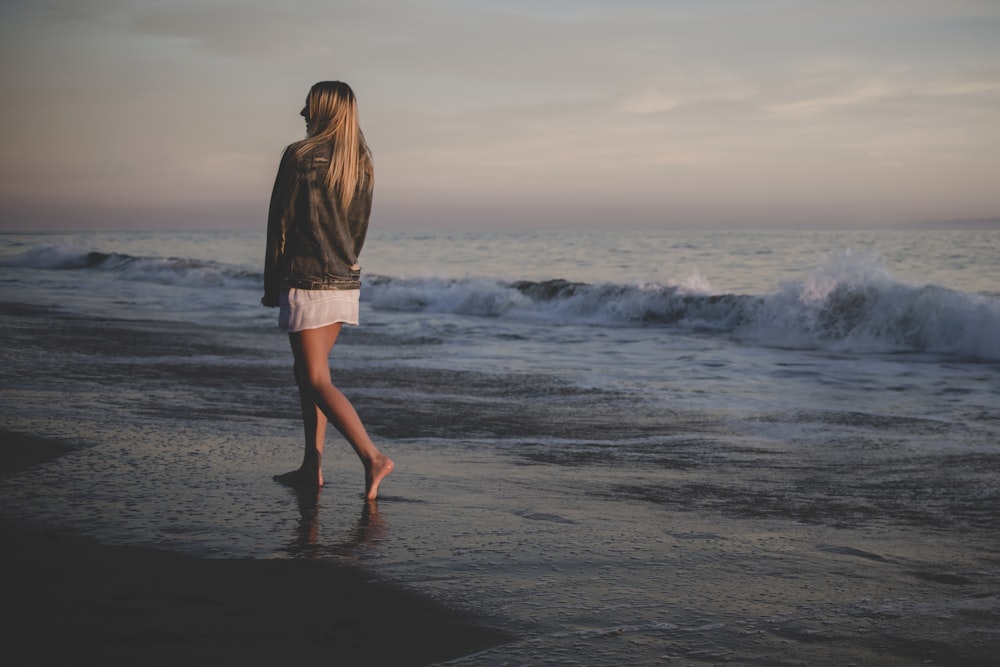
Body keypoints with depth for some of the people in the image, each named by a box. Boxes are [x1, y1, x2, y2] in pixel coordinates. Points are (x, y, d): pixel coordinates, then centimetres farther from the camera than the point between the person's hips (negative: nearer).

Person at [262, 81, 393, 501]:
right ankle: (311, 467, 17)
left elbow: (280, 225, -8)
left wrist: (272, 286, 0)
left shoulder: (300, 156, -11)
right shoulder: (361, 163, 9)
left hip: (307, 282, -7)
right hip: (346, 283, 7)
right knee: (306, 372, 16)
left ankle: (372, 458, -17)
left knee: (317, 381, -6)